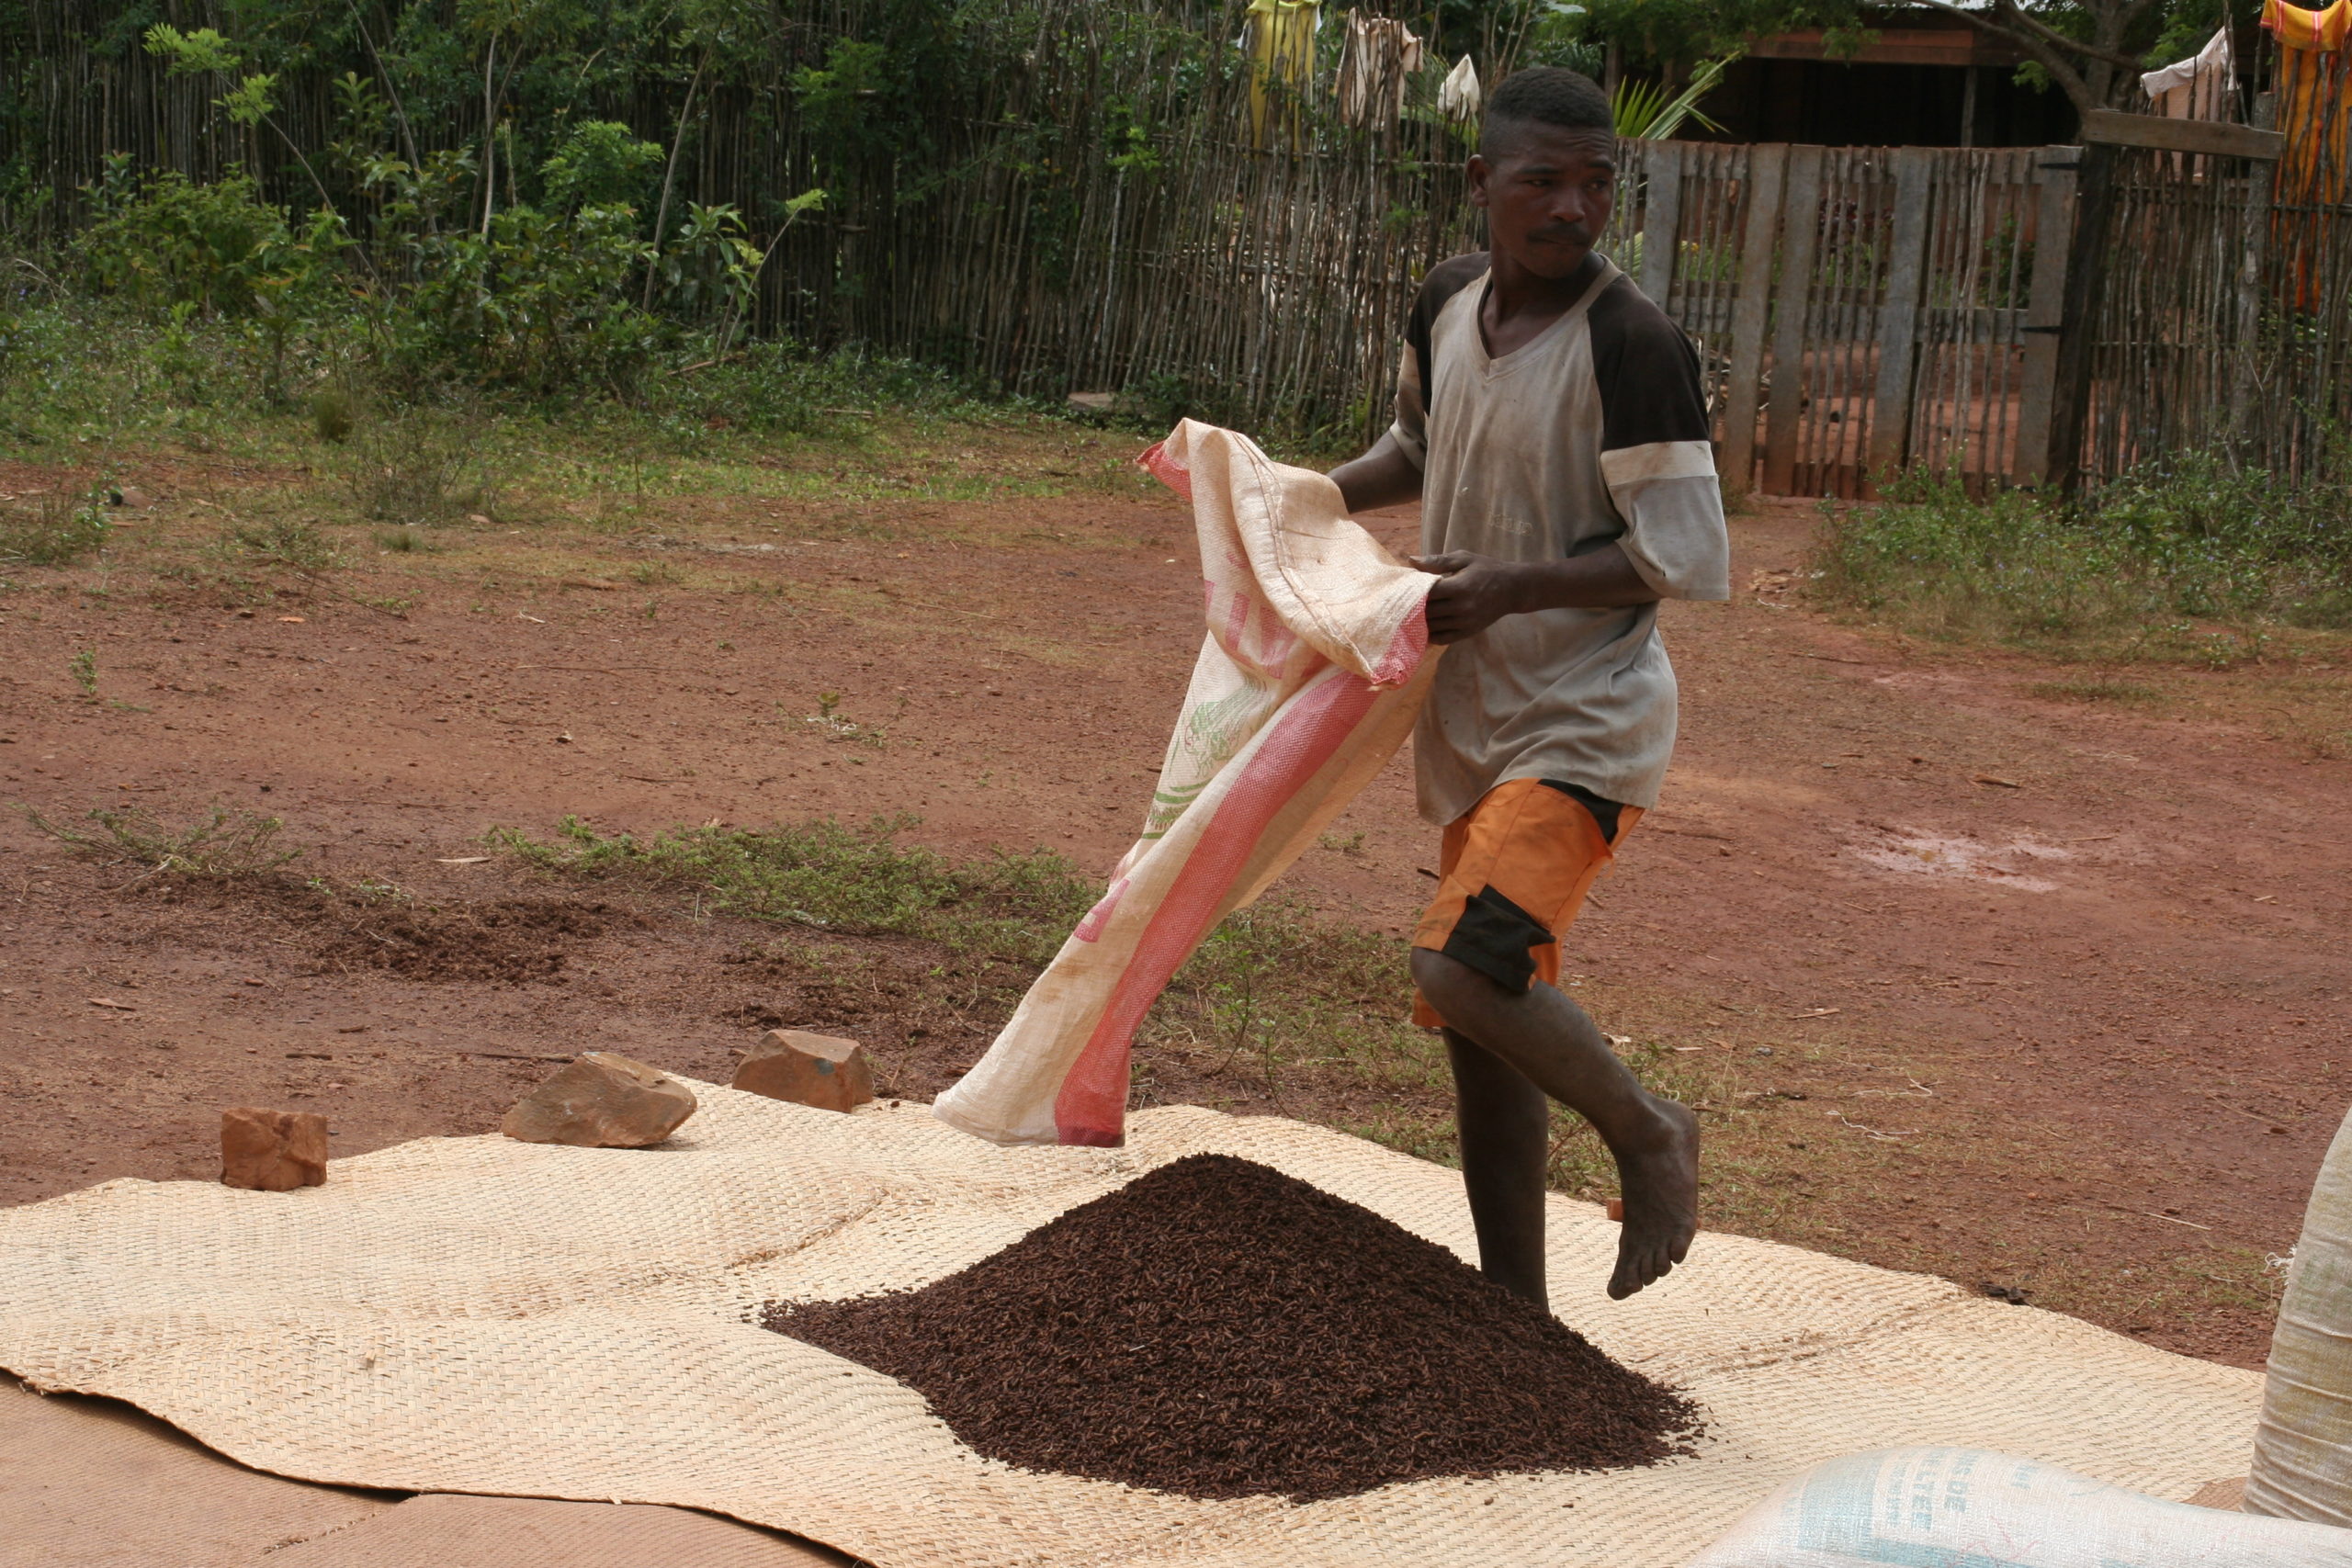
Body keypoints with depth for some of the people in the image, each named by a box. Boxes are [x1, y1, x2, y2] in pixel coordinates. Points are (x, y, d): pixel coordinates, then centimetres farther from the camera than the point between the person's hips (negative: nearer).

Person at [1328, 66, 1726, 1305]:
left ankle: (1647, 1132, 2)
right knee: (1481, 1035, 12)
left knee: (1465, 969, -25)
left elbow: (1686, 559, -18)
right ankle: (1515, 1309, 25)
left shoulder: (1629, 345, -17)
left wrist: (1510, 586, -21)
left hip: (1584, 725, -8)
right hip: (1475, 724, 8)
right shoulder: (1447, 305, 5)